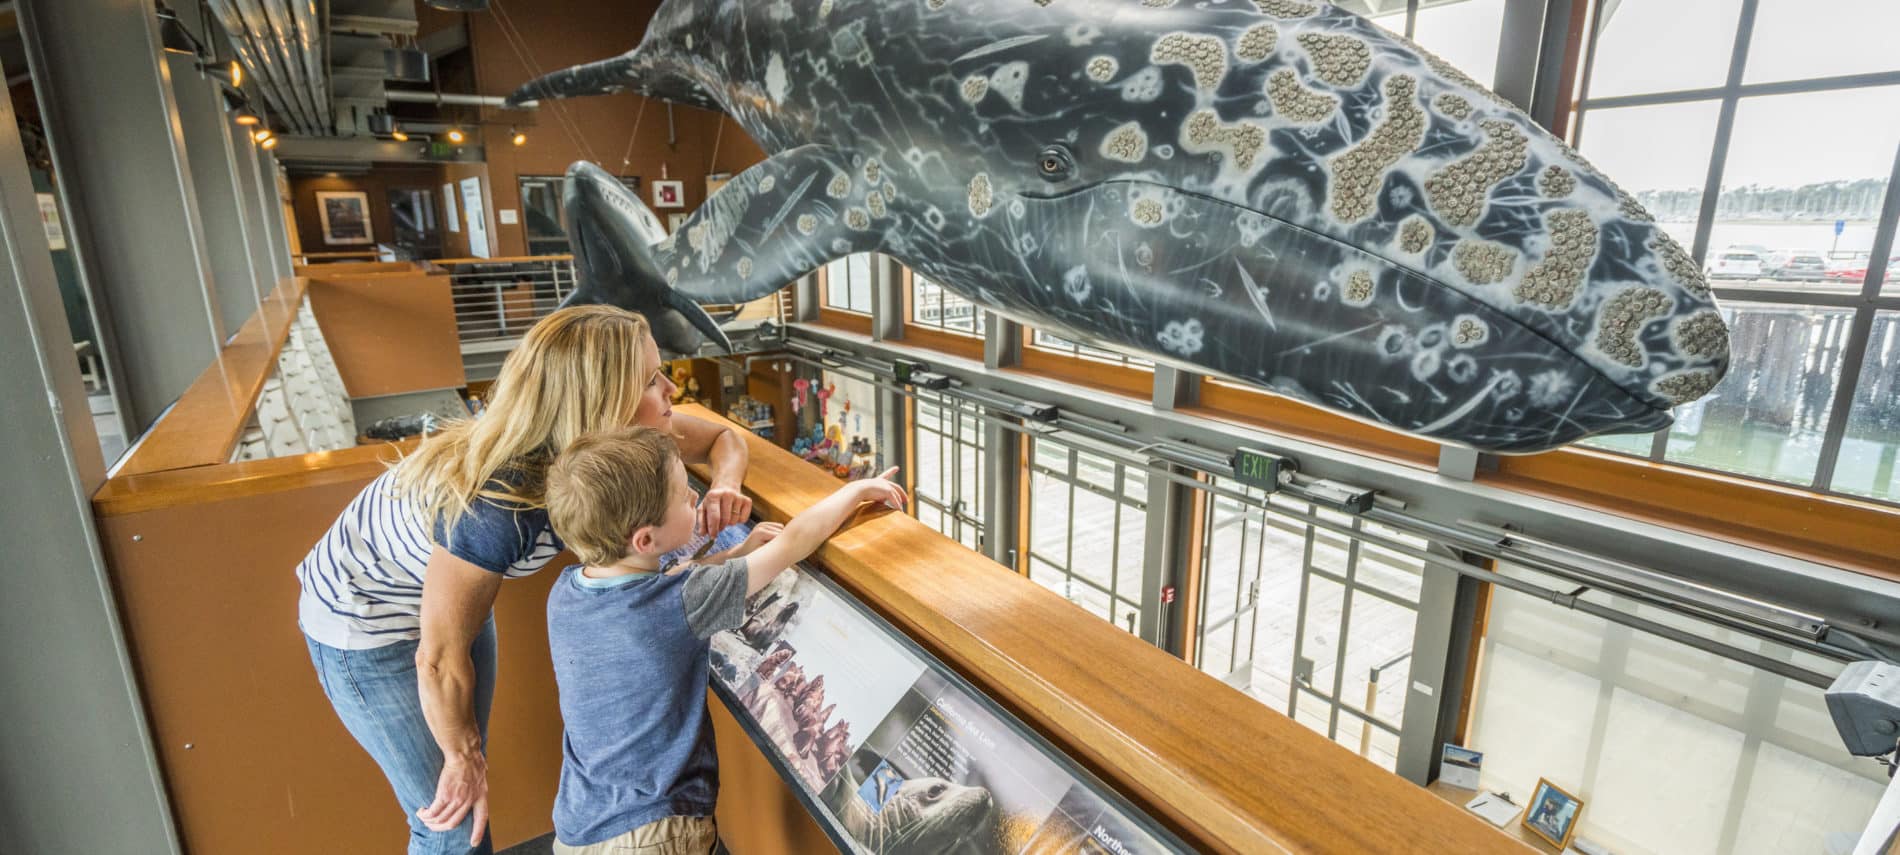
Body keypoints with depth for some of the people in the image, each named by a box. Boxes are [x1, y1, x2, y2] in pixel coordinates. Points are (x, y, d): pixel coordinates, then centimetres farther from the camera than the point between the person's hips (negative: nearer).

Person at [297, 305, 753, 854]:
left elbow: (724, 438, -6)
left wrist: (723, 489, -28)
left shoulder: (591, 441, -21)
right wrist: (463, 757, -8)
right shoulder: (497, 506, -40)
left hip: (450, 579, 7)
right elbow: (440, 658, -25)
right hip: (365, 620, -6)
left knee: (474, 766, 21)